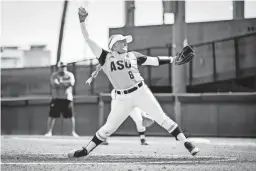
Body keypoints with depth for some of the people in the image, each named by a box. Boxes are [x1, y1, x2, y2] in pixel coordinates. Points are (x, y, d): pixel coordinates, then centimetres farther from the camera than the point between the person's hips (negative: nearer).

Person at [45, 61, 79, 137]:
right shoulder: (54, 75, 4)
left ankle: (73, 132, 6)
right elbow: (54, 84, -14)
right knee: (52, 115, -4)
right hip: (56, 98, 0)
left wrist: (60, 82, -16)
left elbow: (71, 83, -14)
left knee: (71, 115, -2)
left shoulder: (69, 75, 6)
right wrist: (66, 83, -19)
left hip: (67, 98, 1)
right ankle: (49, 132, 4)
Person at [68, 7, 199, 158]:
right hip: (123, 99, 0)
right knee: (109, 127, 0)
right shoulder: (106, 58, 5)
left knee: (161, 118, -5)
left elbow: (154, 60, 11)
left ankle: (186, 143, -4)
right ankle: (85, 151, 12)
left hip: (141, 92, 1)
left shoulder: (133, 56, 10)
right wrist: (82, 21, -8)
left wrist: (173, 59, 4)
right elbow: (88, 40, 1)